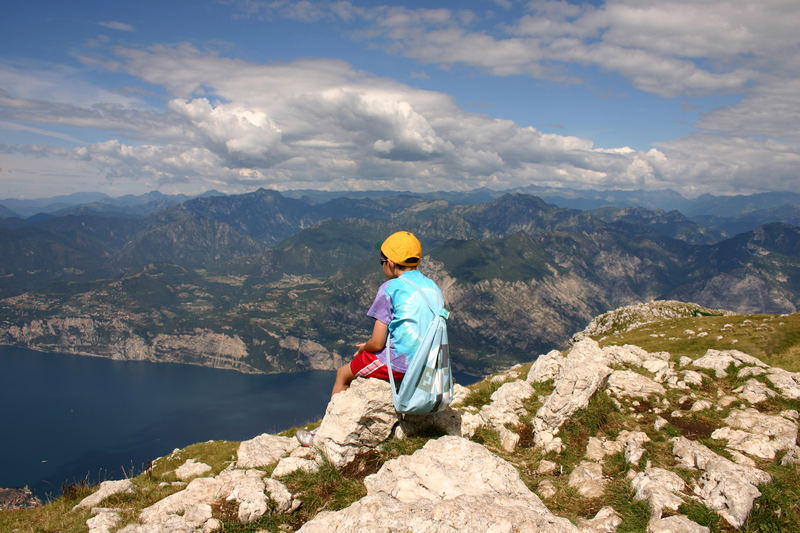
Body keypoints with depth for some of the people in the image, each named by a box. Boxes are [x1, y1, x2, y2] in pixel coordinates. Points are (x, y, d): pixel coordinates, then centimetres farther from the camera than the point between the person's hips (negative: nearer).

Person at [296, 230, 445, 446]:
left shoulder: (390, 289, -14)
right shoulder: (434, 288, 7)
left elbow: (377, 343, -15)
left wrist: (363, 348, 9)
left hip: (398, 363, -7)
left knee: (343, 374, 20)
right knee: (359, 366, 31)